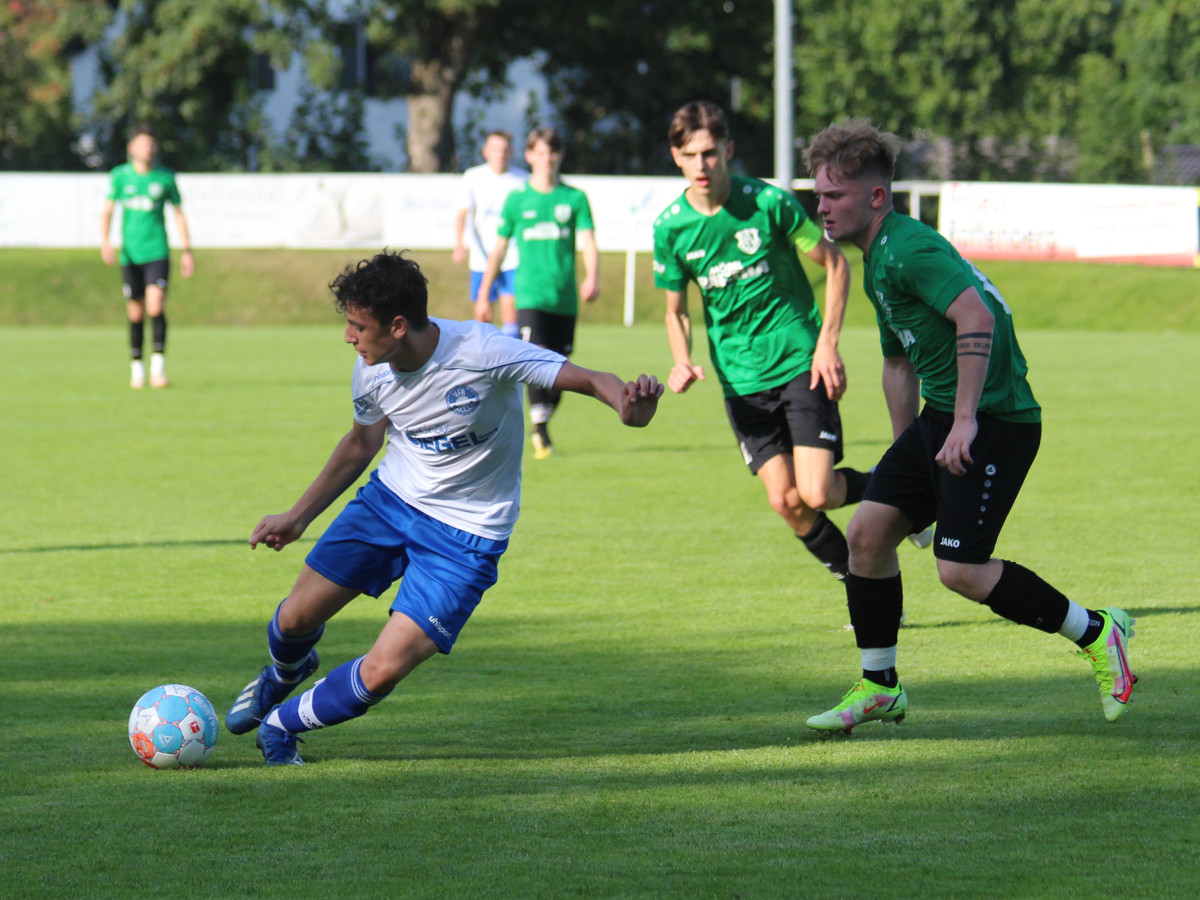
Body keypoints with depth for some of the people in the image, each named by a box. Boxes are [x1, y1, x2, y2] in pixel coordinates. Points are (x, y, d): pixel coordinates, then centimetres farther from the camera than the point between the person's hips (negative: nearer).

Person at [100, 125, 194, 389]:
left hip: (157, 251, -1)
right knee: (136, 312, 3)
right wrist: (105, 241, -10)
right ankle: (137, 368, 16)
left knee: (156, 305, -17)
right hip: (130, 254, 1)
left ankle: (158, 367, -13)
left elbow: (178, 214, 11)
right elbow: (107, 211, 7)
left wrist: (187, 251, 8)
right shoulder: (120, 176, 5)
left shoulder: (165, 177, 4)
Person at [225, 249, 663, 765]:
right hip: (390, 498, 5)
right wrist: (297, 517, 13)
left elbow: (585, 379, -25)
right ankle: (284, 673, 45)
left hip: (465, 537, -5)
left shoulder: (481, 353, -29)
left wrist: (626, 400, -49)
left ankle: (281, 724, 16)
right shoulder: (372, 369, -11)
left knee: (382, 671, -13)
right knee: (297, 616, 5)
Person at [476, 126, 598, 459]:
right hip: (530, 295, -2)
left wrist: (592, 278, -20)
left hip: (565, 299, 2)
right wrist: (483, 294, 15)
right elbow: (499, 248, 15)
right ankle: (541, 435, -20)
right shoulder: (517, 199, 8)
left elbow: (588, 243, -1)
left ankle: (541, 425, 22)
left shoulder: (574, 198, 8)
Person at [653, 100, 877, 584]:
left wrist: (827, 343, -10)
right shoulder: (670, 228, -2)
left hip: (800, 362, -3)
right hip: (741, 378, 3)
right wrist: (682, 362, -9)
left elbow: (835, 263, -2)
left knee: (816, 492, -15)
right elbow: (676, 310, 11)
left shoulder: (769, 203, -12)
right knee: (785, 500, -4)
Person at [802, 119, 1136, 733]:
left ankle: (1097, 634, 5)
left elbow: (976, 317, -30)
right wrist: (906, 451, 30)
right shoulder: (877, 264, 17)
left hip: (996, 422, -10)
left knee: (960, 570, -13)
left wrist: (965, 420, -31)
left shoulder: (909, 250, -17)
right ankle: (879, 687, 13)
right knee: (868, 529, 2)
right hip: (940, 418, 10)